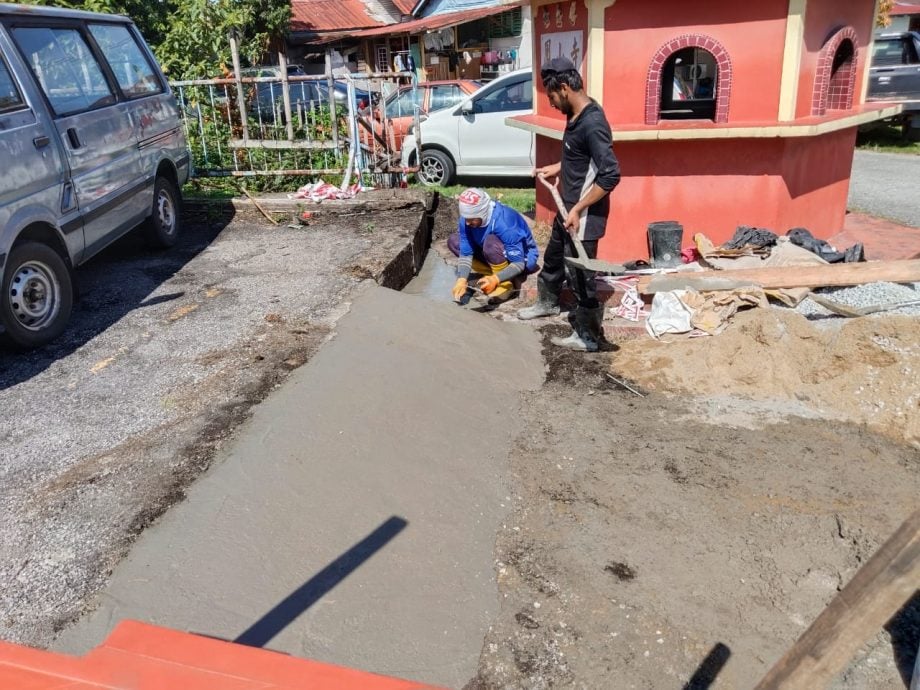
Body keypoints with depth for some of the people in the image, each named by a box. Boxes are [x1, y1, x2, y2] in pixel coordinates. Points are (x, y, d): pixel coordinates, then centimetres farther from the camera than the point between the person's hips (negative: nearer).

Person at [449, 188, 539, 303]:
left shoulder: (503, 223, -35)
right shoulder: (467, 219, -18)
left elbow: (518, 263, -32)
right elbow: (465, 253, -14)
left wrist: (495, 280, -45)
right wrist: (462, 279, -30)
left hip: (523, 258, -7)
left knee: (491, 242, -37)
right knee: (453, 241, -4)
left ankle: (507, 283, -16)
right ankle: (494, 273, -1)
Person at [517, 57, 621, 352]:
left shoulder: (592, 123, -25)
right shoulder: (576, 116, 6)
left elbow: (610, 175, -29)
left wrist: (578, 209, -27)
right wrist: (556, 168, 15)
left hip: (584, 215, -10)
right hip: (568, 209, 10)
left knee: (580, 275, 0)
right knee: (553, 256, 28)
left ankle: (588, 337, 15)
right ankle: (548, 302, 52)